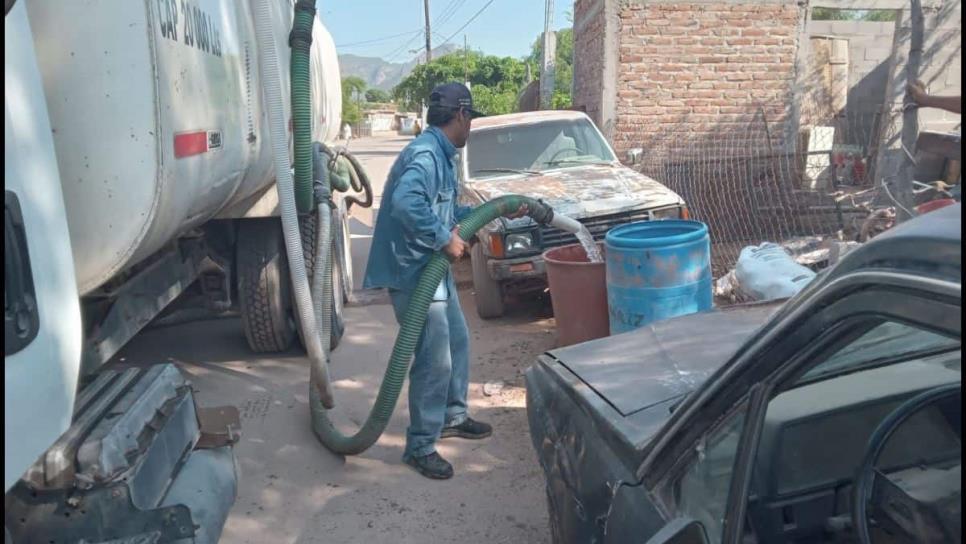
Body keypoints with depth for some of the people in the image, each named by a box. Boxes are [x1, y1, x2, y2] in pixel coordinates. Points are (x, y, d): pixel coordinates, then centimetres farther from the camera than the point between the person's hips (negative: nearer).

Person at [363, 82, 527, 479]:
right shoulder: (425, 154, -20)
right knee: (435, 360, -5)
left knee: (457, 341, 21)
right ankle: (420, 447, 10)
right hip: (413, 272, -11)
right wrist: (445, 239, -28)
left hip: (433, 269, 11)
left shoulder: (441, 155, 14)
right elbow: (405, 202, -37)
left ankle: (452, 416, 38)